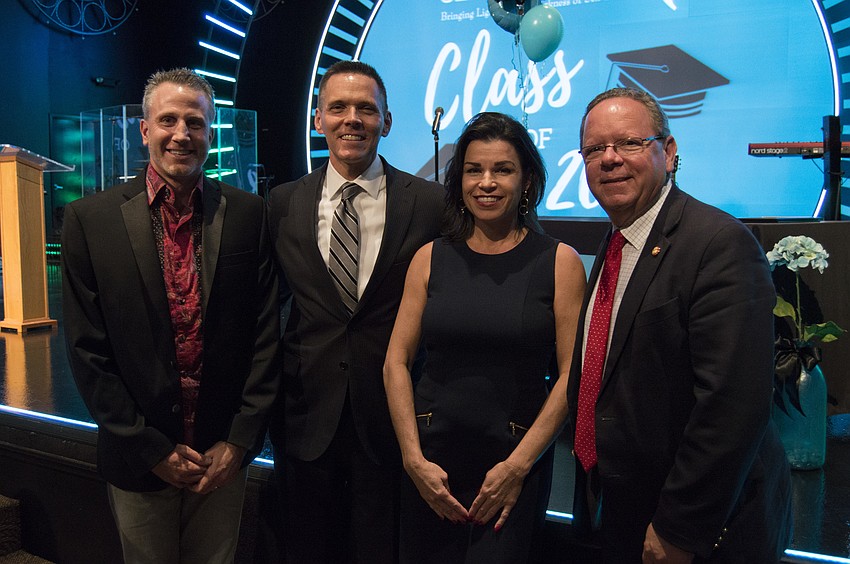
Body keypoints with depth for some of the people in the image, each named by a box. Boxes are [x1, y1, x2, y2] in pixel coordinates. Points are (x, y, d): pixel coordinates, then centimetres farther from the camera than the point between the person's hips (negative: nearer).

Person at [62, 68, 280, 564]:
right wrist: (151, 449, -9)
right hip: (139, 458, 0)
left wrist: (240, 441, -7)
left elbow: (266, 336, -3)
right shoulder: (91, 219, -7)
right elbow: (88, 350, -7)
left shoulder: (248, 214, -4)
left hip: (225, 454, 1)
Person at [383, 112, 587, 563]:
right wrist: (414, 459, -6)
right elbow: (396, 363, 0)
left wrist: (518, 465, -11)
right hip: (430, 458, 2)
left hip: (517, 463, -2)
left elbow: (572, 374, -7)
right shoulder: (431, 258, 2)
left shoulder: (559, 262, -4)